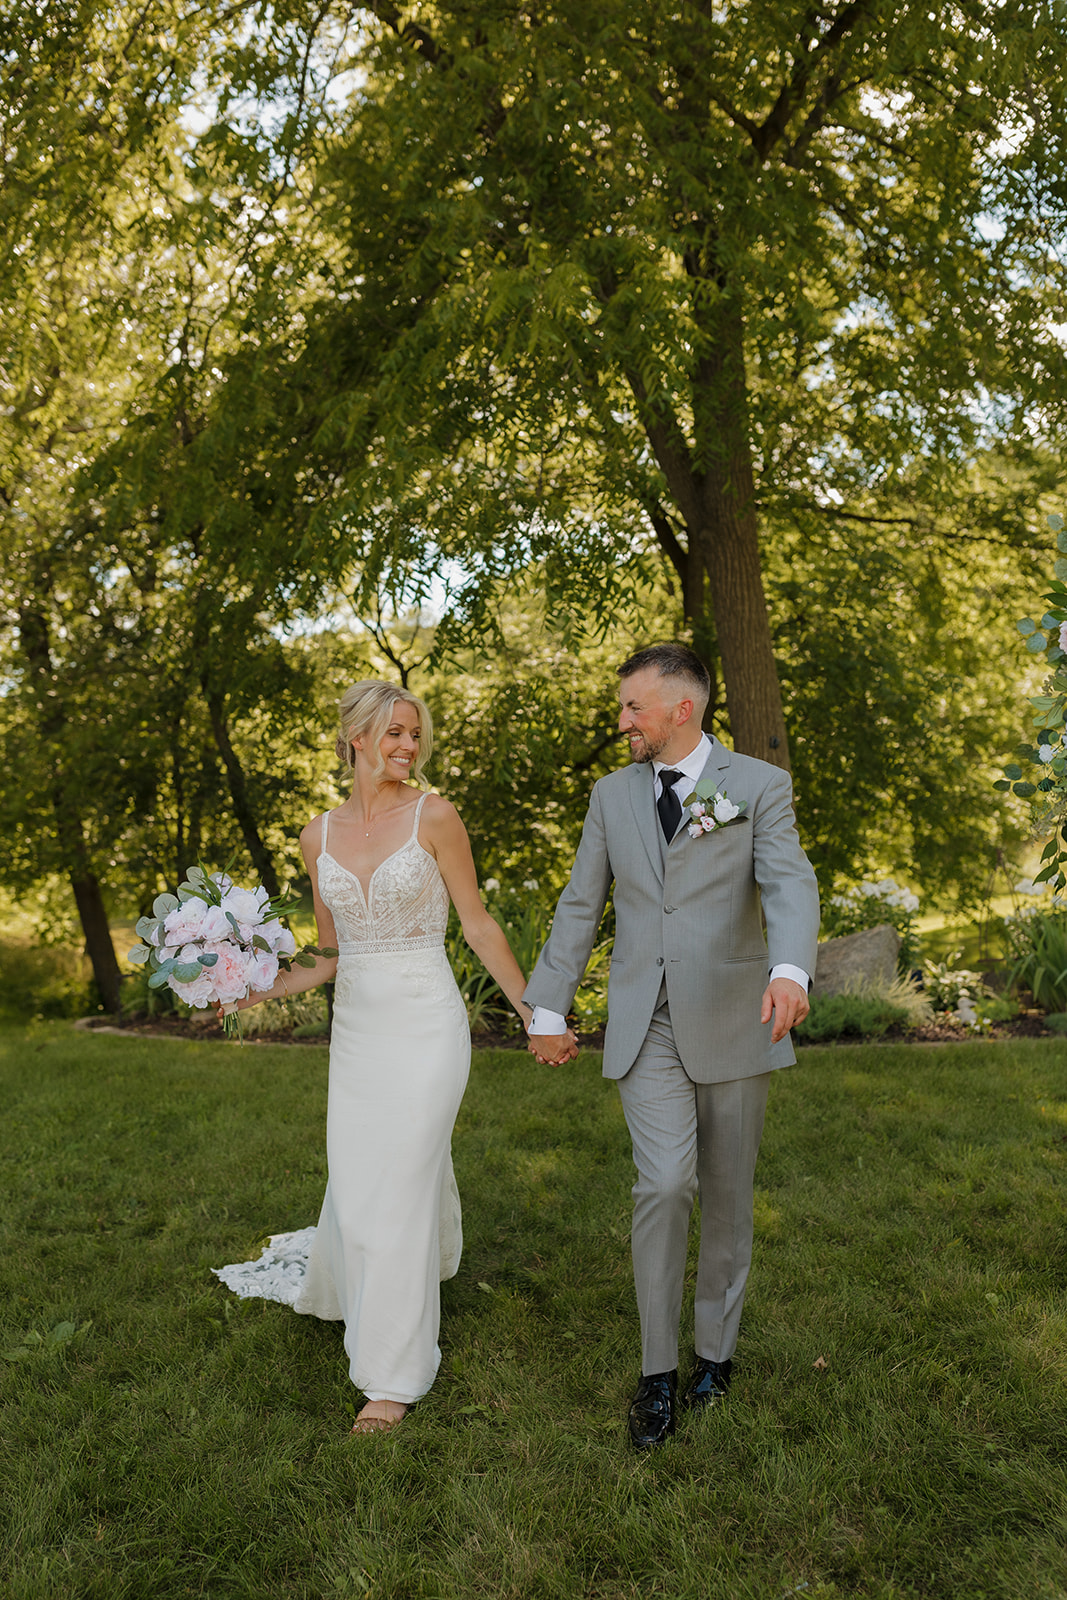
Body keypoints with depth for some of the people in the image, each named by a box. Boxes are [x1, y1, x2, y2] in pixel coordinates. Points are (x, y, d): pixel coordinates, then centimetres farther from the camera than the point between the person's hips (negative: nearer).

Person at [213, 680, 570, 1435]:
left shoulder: (434, 817, -7)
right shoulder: (320, 836, 5)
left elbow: (479, 925, -1)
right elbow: (333, 955, 11)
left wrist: (532, 1013, 0)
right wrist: (261, 990, -2)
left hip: (425, 1023, -4)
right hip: (356, 1027, 4)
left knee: (403, 1188, -3)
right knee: (355, 1184, 11)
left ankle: (394, 1373, 12)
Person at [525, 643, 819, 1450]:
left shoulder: (760, 785, -2)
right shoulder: (612, 793, 8)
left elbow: (790, 884, -18)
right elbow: (580, 907, 12)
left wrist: (789, 970, -38)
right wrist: (548, 1010, 11)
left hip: (731, 1024, -1)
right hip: (645, 1029, 1)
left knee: (726, 1197, 10)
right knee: (664, 1183, -13)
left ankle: (716, 1349, 31)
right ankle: (658, 1372, 3)